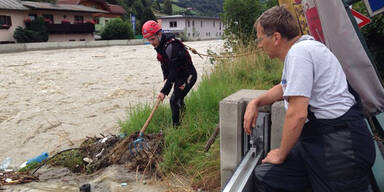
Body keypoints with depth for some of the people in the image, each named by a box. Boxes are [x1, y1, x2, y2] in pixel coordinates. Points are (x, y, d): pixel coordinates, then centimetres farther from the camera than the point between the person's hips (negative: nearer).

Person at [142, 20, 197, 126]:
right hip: (179, 76, 10)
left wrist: (164, 91, -28)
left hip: (188, 76, -9)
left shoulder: (171, 47, -32)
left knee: (174, 100, -15)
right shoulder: (159, 45, -2)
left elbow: (173, 72, -31)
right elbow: (164, 64, 11)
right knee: (178, 100, 19)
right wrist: (166, 78, -3)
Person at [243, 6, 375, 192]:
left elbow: (297, 114, -22)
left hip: (338, 145, -9)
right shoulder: (301, 48, 15)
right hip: (318, 139, 9)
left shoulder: (299, 52, -17)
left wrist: (281, 154, -8)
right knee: (264, 175, 1)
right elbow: (284, 88, 33)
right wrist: (255, 102, 18)